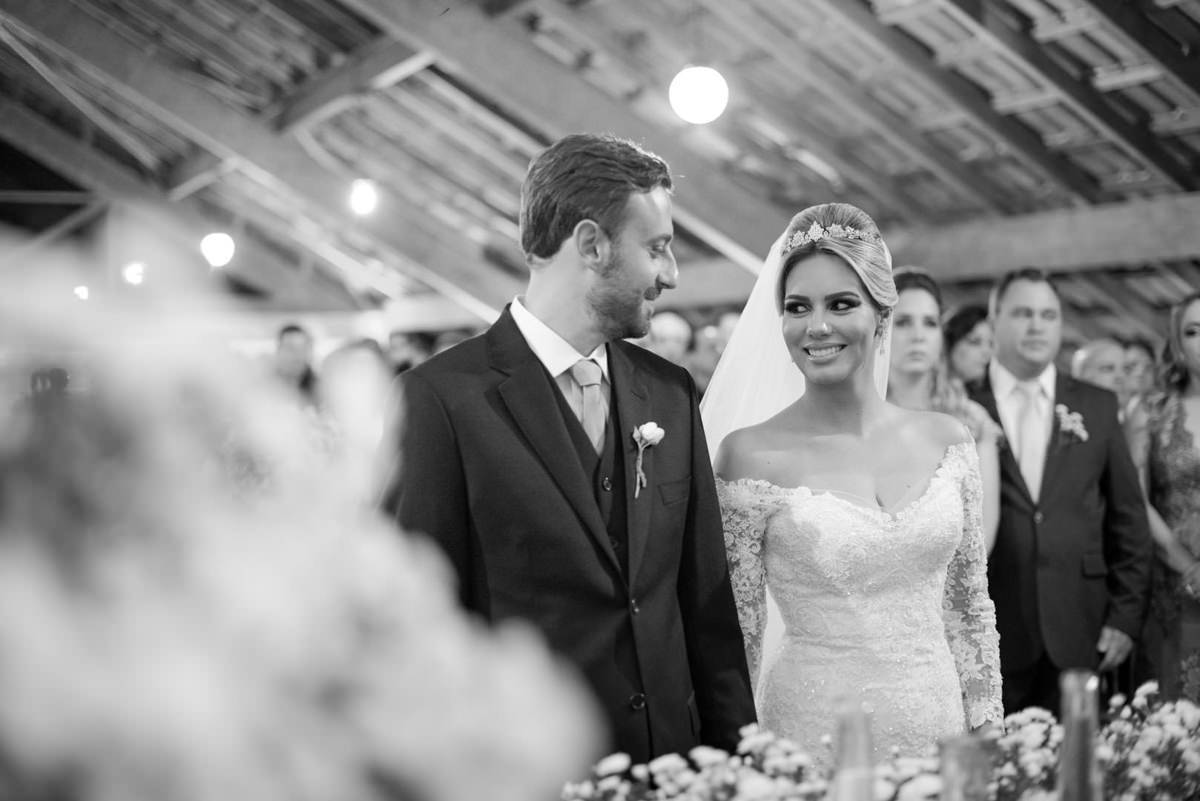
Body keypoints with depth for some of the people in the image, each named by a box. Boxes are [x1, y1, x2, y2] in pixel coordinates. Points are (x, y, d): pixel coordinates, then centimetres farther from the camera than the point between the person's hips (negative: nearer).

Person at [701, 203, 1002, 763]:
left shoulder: (947, 440, 1)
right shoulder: (750, 454, -9)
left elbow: (971, 611, 7)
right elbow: (735, 634, -5)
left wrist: (988, 738, 5)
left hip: (937, 723, 3)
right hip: (812, 733, -3)